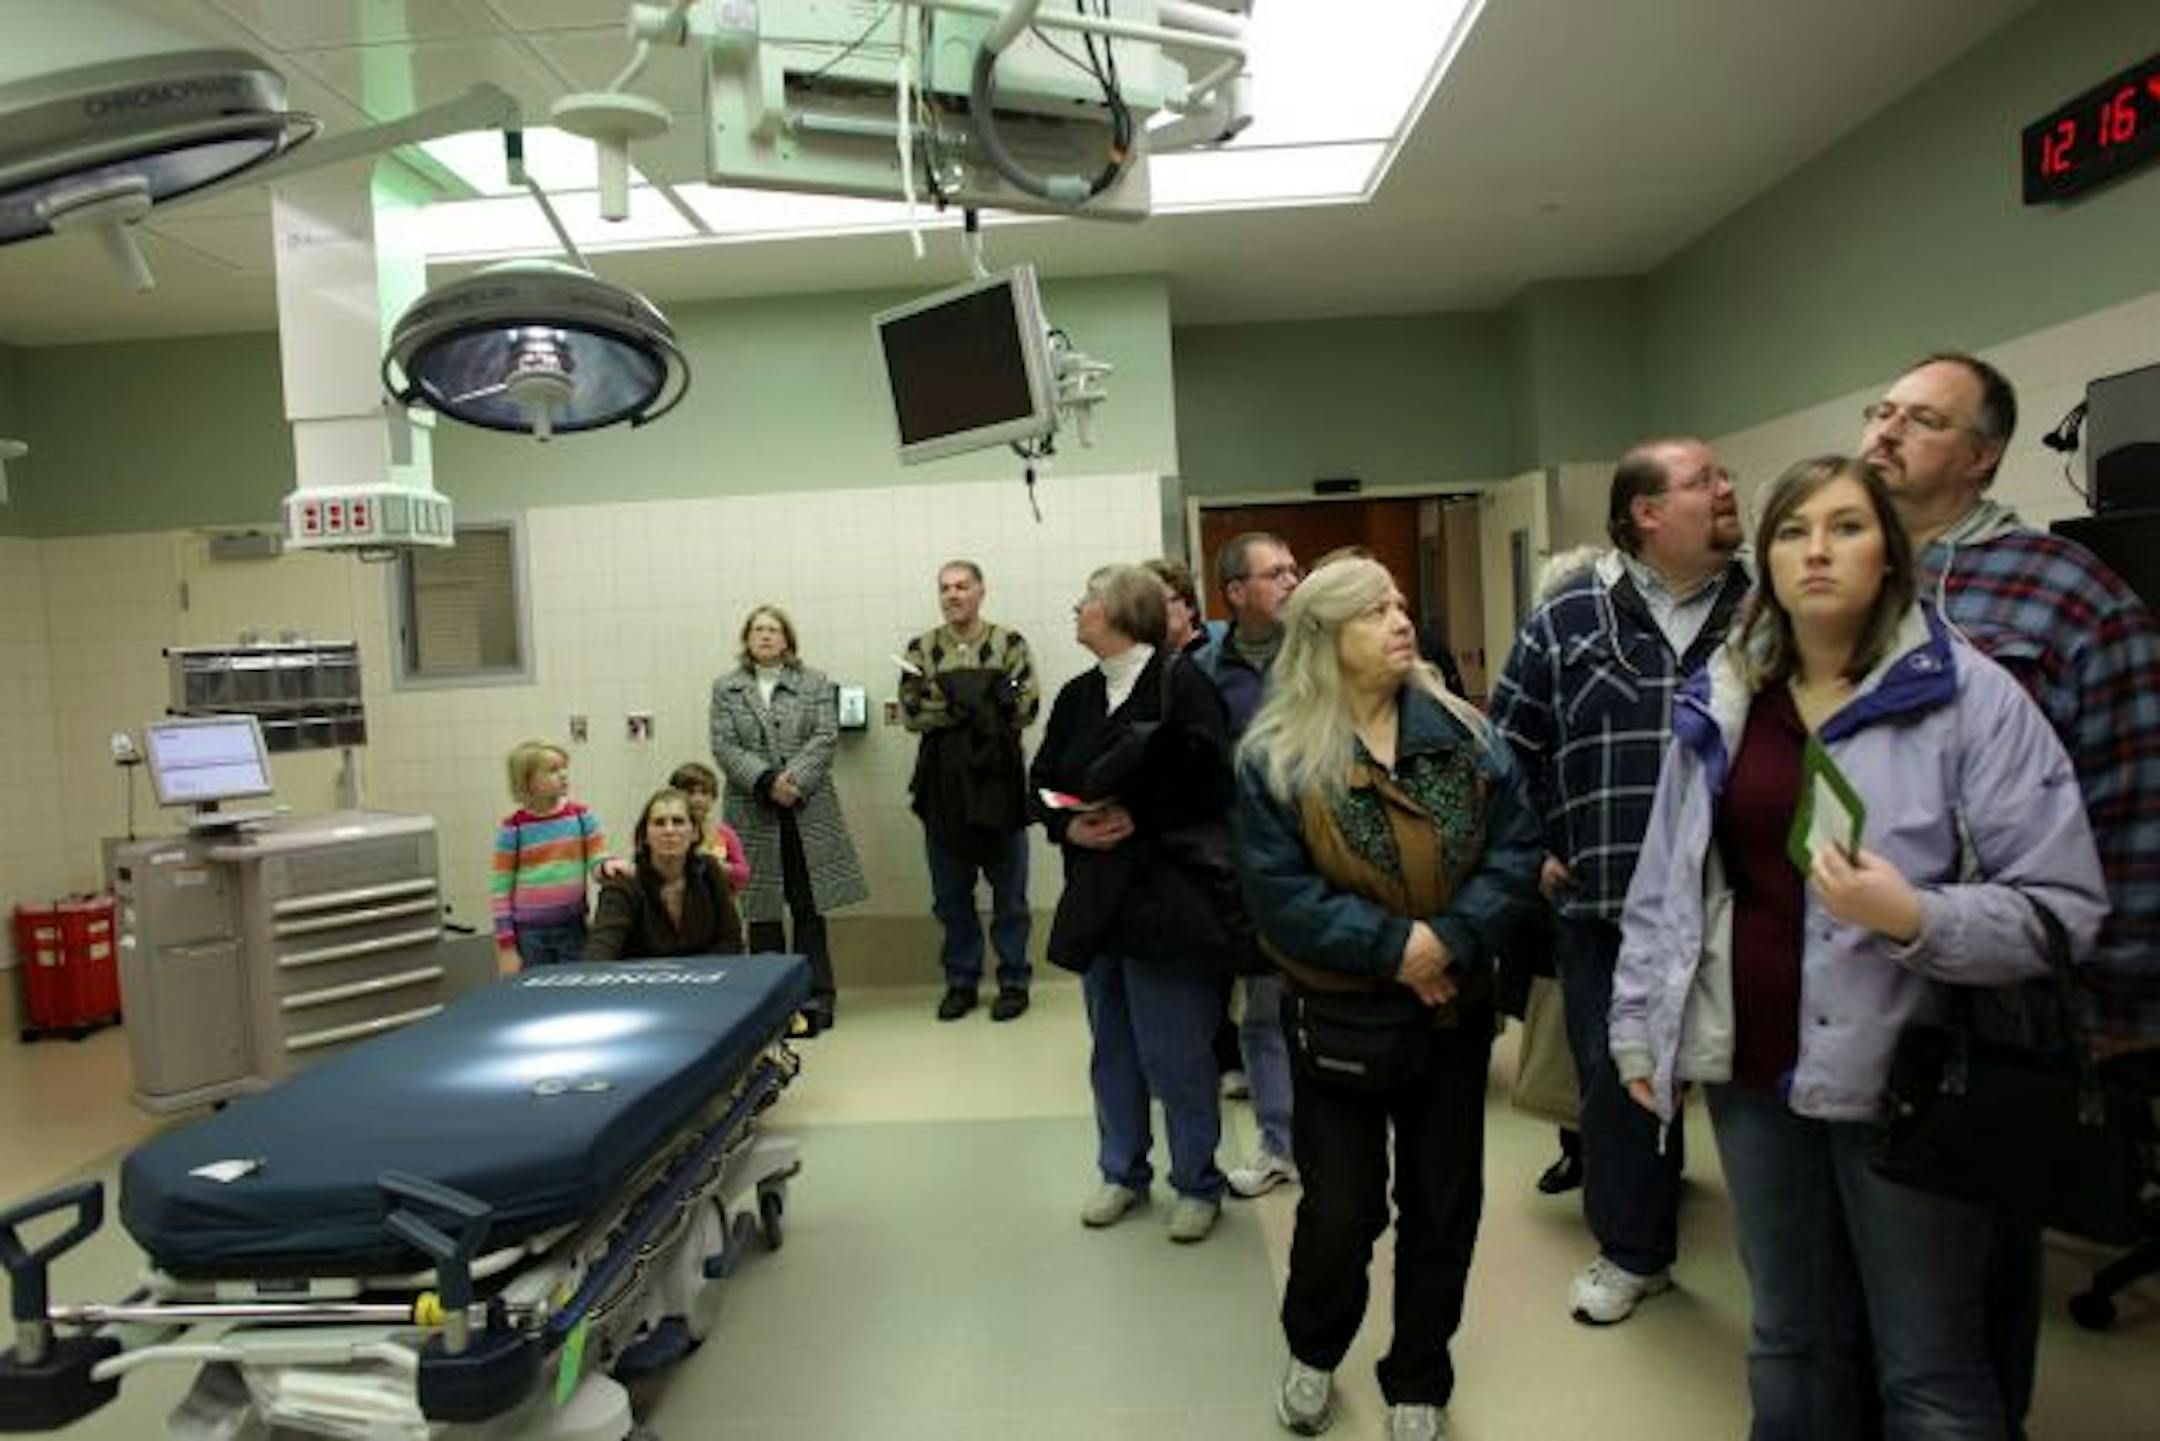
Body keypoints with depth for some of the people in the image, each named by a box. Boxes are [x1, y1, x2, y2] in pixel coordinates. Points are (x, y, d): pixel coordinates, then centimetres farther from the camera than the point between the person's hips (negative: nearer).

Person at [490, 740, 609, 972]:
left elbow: (598, 864, 0)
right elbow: (499, 889, -3)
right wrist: (506, 945, -5)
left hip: (573, 928, 2)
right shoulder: (513, 828, -6)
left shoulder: (582, 816, 0)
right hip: (529, 933, -2)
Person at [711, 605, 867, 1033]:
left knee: (809, 907, 2)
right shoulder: (726, 688, 9)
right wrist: (766, 781, -15)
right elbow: (724, 747, -1)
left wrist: (793, 779, -15)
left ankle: (816, 996, 10)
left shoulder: (815, 683, 9)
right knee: (761, 909, 4)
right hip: (753, 814, 1)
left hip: (808, 811, 0)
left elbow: (826, 738, -1)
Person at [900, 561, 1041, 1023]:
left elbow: (1026, 706, -10)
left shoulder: (1009, 642, 1)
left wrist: (950, 698, -13)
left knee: (1009, 892, 7)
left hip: (999, 779, -2)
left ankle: (1013, 981, 20)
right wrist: (985, 702, -15)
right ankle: (960, 981, 25)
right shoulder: (922, 648, 8)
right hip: (942, 782, 2)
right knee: (950, 894, 11)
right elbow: (911, 711, -5)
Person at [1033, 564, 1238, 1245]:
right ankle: (1121, 1172, 34)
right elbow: (1043, 782, 11)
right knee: (1112, 1048, 17)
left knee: (1176, 1053, 3)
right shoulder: (1076, 695, 10)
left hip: (1165, 894, -6)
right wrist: (1069, 826, -8)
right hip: (1096, 895, 6)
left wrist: (1138, 818, -19)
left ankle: (1197, 1182, 23)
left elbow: (1212, 784, -14)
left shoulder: (1182, 686, -9)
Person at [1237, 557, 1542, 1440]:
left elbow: (1518, 853, -7)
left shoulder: (1465, 734, -2)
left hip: (1455, 1012, 3)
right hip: (1339, 1016, -3)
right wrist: (1393, 945, -23)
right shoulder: (1276, 759, -11)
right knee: (1341, 1210, 5)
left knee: (1443, 1206, 14)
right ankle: (1313, 1351, 38)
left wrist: (1450, 942, -21)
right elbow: (1280, 896, -16)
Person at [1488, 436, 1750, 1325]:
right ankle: (1633, 1250, 33)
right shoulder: (1566, 621, 0)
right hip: (1605, 908, 0)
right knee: (1617, 1081, 12)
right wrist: (1533, 853, 3)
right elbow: (1508, 746, 6)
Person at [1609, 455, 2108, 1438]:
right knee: (1789, 1339, 21)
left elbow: (2065, 906, -12)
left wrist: (1915, 918, -28)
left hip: (1899, 1075, -4)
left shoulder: (1970, 696, -10)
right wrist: (1637, 1026, 7)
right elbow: (1664, 882, 8)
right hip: (1753, 1069, 4)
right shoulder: (1719, 703, 4)